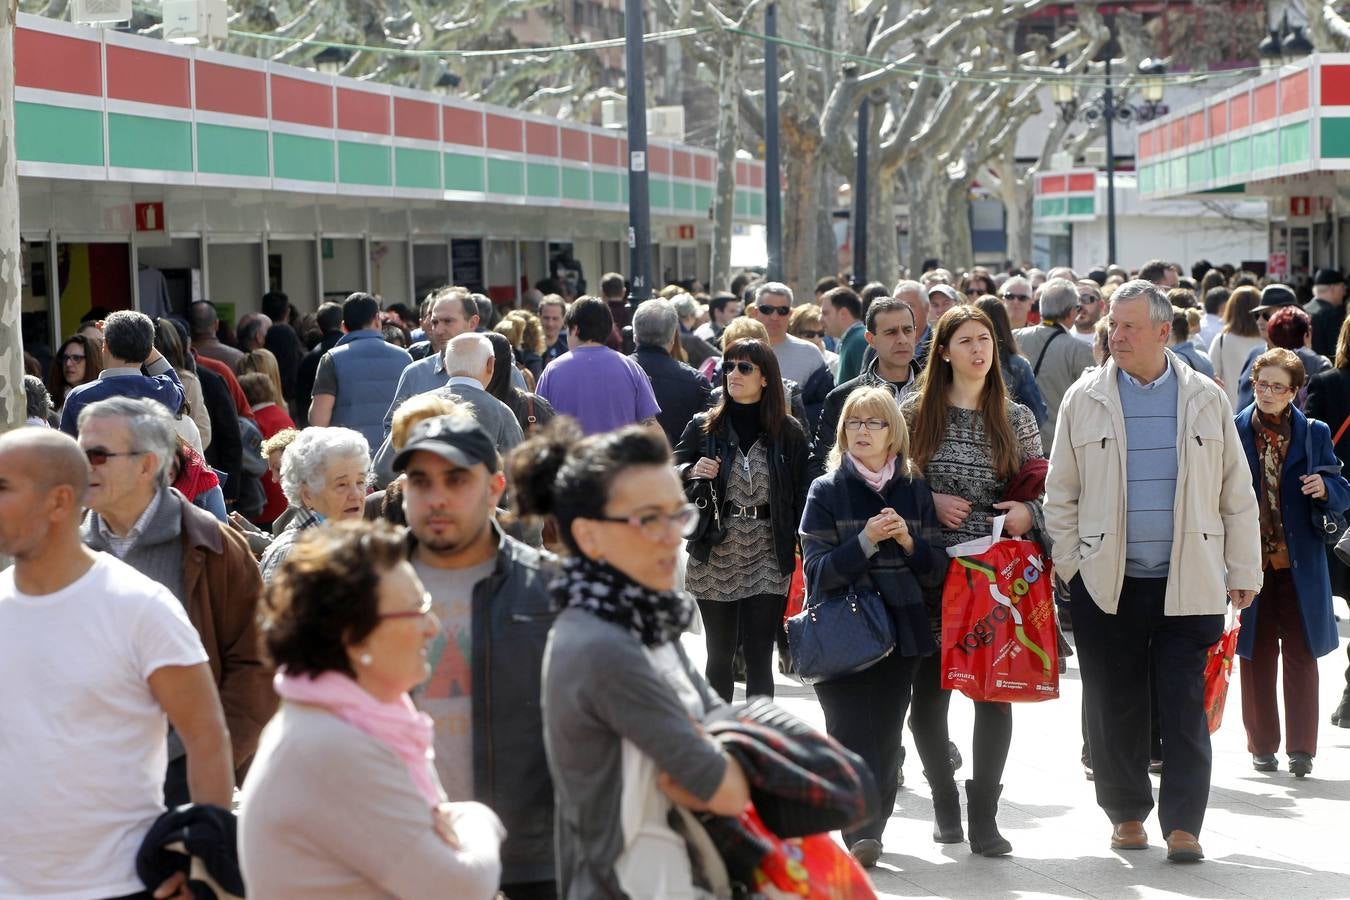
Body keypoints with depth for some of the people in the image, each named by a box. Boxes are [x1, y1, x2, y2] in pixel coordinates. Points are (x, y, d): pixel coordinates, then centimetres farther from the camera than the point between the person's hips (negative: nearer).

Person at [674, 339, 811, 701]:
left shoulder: (788, 432, 2)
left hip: (767, 561, -1)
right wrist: (692, 472, -13)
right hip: (715, 559, 1)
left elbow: (802, 495, 2)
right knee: (719, 654, 9)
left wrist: (803, 556, -4)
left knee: (759, 657, -2)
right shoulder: (704, 427, 4)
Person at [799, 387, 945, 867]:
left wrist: (908, 540, -10)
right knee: (851, 730, -9)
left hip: (900, 629, 2)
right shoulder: (826, 491, 2)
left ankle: (871, 827, 11)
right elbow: (817, 571, -6)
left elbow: (937, 569, 9)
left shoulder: (915, 491, 9)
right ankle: (862, 831, -6)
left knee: (886, 735, 2)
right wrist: (866, 540, -18)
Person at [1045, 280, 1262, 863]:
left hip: (1188, 582, 0)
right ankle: (1127, 813, 20)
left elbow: (1237, 493, 9)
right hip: (1107, 583, 0)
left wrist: (1243, 571, 6)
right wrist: (1069, 567, 1)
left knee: (1185, 706, -2)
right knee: (1114, 705, 6)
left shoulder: (1206, 399, 6)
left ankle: (1183, 824, 5)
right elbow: (1060, 493, 8)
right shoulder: (1084, 400, 4)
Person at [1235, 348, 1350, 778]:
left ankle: (1301, 747, 4)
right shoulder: (1234, 432, 3)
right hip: (1251, 561, 0)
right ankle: (1262, 744, 16)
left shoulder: (1314, 433, 3)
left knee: (1301, 654, 0)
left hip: (1299, 563, 0)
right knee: (1257, 655, 6)